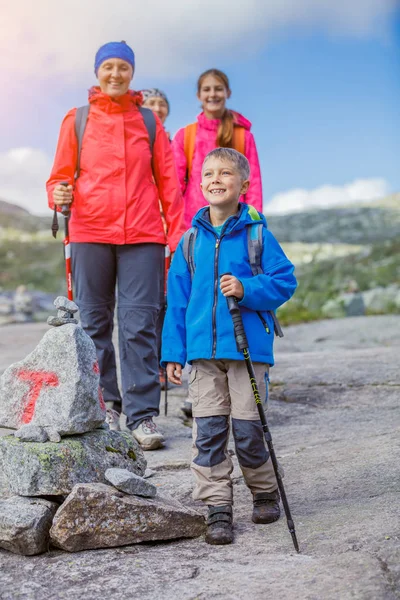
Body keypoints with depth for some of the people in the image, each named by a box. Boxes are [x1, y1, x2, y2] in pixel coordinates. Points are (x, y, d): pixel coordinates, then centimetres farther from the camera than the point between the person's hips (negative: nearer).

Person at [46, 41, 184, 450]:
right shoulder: (77, 120, 11)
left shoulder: (149, 121, 13)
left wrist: (177, 234, 5)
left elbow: (167, 181, 12)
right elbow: (60, 175, 11)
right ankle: (103, 409, 14)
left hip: (142, 235, 0)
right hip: (90, 233, 0)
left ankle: (143, 416, -2)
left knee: (139, 325, -5)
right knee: (95, 324, 3)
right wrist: (59, 195, -12)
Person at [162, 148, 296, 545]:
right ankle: (217, 508, 12)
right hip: (203, 350, 3)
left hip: (248, 348, -3)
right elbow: (177, 299, 10)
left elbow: (284, 281, -1)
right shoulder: (191, 240, 8)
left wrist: (246, 289, -18)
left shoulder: (257, 234, -1)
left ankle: (265, 493, 26)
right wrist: (172, 352, 7)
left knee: (248, 429, 2)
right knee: (208, 430, 2)